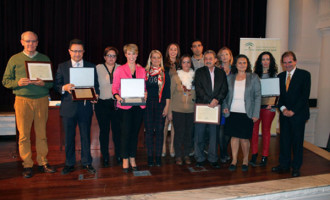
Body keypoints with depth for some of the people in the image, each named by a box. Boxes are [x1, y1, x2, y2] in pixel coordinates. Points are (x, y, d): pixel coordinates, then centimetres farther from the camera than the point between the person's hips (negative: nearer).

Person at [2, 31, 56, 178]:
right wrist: (18, 83, -13)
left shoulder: (45, 59, 10)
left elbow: (52, 81, 9)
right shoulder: (14, 59, 8)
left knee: (42, 133, 5)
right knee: (24, 134, 1)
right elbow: (5, 81, 6)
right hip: (22, 100, -1)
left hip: (42, 100, 1)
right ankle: (27, 165, 12)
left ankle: (42, 162, 17)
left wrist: (44, 83, -13)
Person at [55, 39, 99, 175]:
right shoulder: (62, 67, 8)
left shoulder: (91, 67, 8)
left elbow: (96, 86, 7)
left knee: (86, 136, 6)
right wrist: (64, 88, -18)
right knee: (69, 137, 8)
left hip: (85, 107, 0)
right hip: (68, 107, 0)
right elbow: (56, 85, 4)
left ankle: (87, 163, 19)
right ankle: (69, 164, 22)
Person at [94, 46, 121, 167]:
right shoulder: (98, 68, 6)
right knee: (104, 131, 7)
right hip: (102, 104, 0)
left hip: (117, 104, 1)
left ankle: (118, 156, 18)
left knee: (117, 130, 3)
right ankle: (105, 157, 19)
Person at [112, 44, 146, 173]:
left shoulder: (142, 70, 11)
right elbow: (114, 87, 1)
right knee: (126, 132, -3)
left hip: (138, 105, 3)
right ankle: (125, 160, 10)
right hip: (125, 106, -3)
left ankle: (132, 159, 21)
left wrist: (144, 95, -7)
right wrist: (117, 96, -18)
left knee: (135, 132, 9)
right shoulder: (120, 70, 2)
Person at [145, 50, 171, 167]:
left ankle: (158, 156, 11)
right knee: (149, 130, 3)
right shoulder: (145, 72, 6)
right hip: (148, 104, 1)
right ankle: (150, 156, 12)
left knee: (159, 130, 2)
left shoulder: (165, 74, 5)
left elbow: (167, 92, 3)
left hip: (160, 104, 0)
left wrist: (167, 106, -3)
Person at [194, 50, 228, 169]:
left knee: (214, 133, 6)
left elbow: (224, 90, 4)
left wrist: (217, 100, -12)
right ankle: (200, 158, 15)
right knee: (199, 134, 2)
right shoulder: (199, 72, 5)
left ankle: (213, 159, 17)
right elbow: (198, 89, -6)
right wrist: (209, 100, -15)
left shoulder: (221, 73, 12)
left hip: (215, 107, 2)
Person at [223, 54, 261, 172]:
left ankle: (245, 160, 23)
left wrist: (256, 113, -6)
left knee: (244, 138, 1)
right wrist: (225, 106, -2)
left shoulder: (253, 77, 2)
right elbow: (226, 94, 15)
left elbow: (258, 96, 0)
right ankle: (234, 160, 20)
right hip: (232, 112, 2)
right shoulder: (230, 78, 9)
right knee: (234, 136, 6)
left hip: (246, 113, -2)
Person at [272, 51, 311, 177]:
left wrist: (293, 111, -14)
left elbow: (305, 95, -9)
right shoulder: (280, 76, 10)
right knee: (284, 140, 8)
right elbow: (279, 95, 9)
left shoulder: (304, 75, -3)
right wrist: (283, 109, -8)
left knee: (297, 141, 4)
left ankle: (296, 167, 17)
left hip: (298, 114, -4)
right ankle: (284, 165, 20)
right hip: (284, 114, 4)